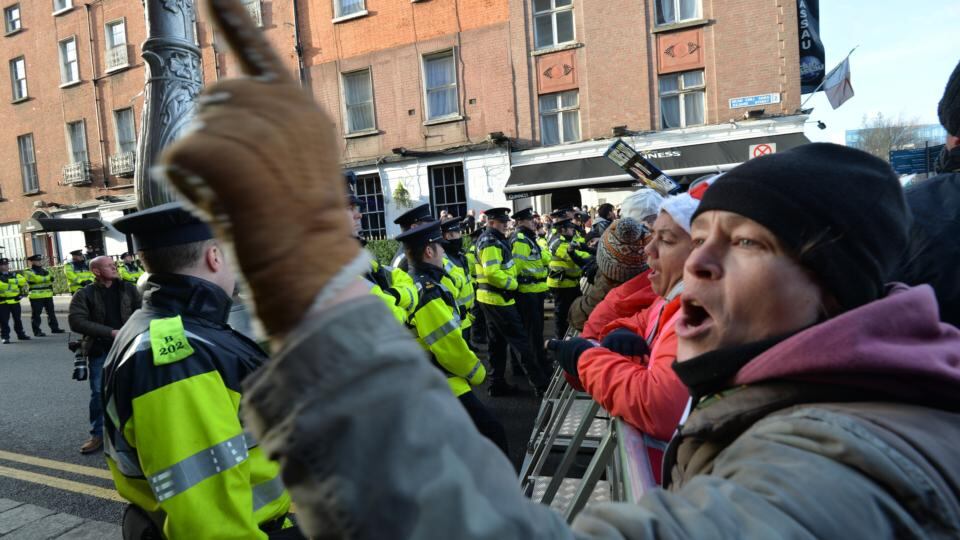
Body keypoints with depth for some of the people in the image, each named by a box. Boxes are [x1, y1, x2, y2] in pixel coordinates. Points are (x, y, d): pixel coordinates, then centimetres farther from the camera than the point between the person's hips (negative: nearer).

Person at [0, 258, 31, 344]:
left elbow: (24, 283, 20)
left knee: (17, 319, 14)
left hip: (15, 301, 4)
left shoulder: (15, 275, 10)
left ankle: (21, 334, 24)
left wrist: (22, 293, 11)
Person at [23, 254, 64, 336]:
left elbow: (51, 278, 8)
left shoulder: (45, 270, 18)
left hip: (48, 295, 6)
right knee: (36, 314, -3)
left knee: (51, 312, 11)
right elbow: (36, 278, -18)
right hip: (36, 296, -6)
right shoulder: (28, 272, -2)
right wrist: (48, 278, -11)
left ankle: (54, 328, 19)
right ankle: (37, 331, 1)